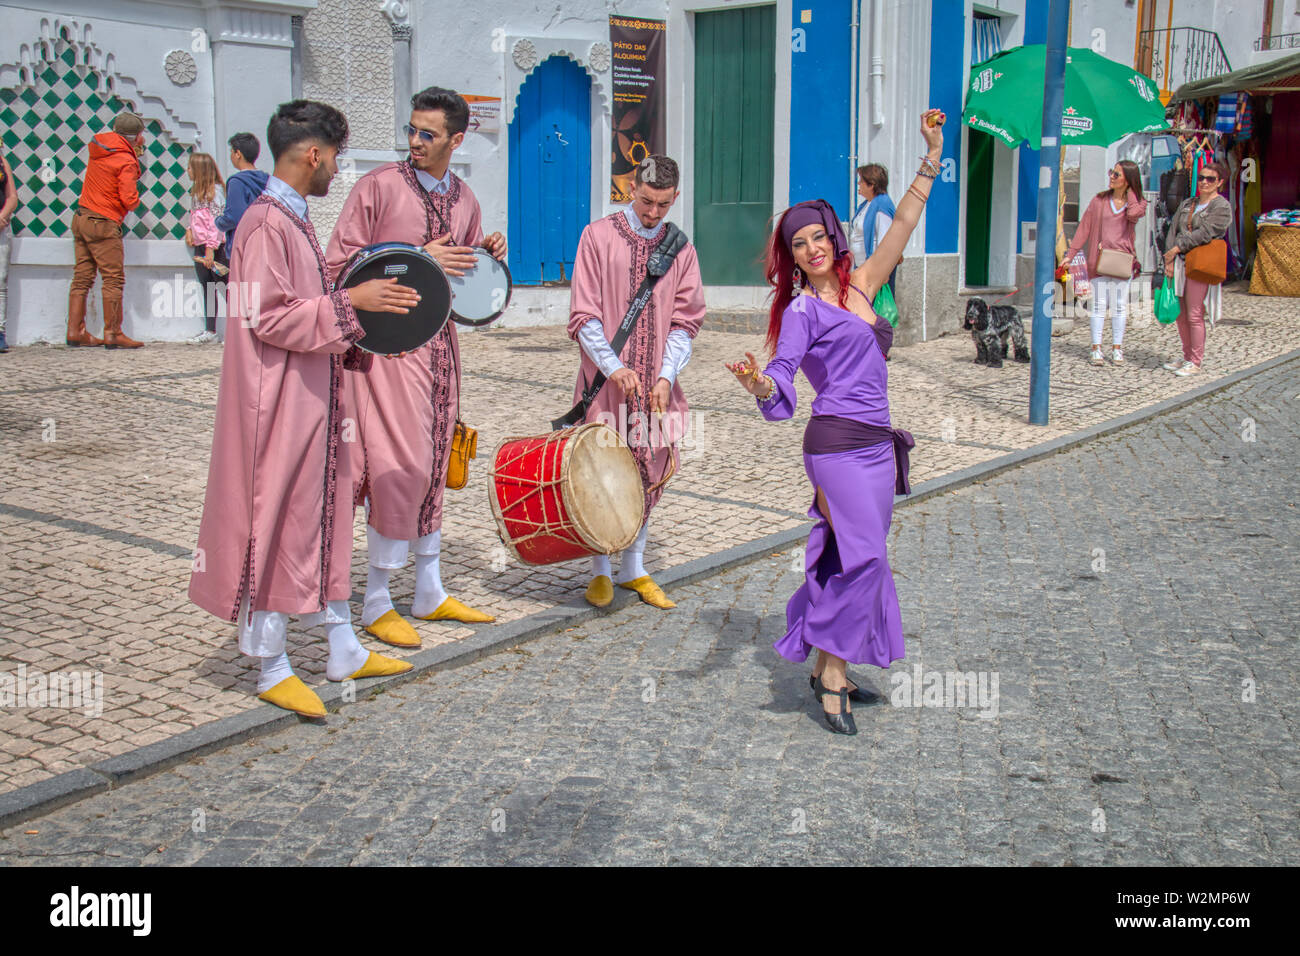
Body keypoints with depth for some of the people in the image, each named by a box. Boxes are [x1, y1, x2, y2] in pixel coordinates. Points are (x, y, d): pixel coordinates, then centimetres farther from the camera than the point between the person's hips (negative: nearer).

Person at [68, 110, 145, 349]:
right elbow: (129, 199, -20)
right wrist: (136, 200, 1)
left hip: (81, 217, 8)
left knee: (82, 277, 9)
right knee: (113, 279, -2)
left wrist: (135, 150, 23)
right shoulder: (126, 161, -14)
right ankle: (113, 334, -2)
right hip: (104, 223, -8)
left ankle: (75, 331, 10)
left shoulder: (98, 147, 7)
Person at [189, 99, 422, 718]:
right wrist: (350, 301, -20)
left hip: (312, 401, 10)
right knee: (276, 527, -2)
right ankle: (272, 669, 9)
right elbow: (268, 318, -22)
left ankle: (343, 650, 24)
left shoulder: (295, 220, 15)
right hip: (278, 406, -10)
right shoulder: (266, 224, -16)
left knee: (324, 517, 14)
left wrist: (361, 311, 16)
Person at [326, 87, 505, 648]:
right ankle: (376, 603, 3)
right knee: (402, 464, -10)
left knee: (433, 463, 12)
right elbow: (341, 266, -11)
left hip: (439, 338, 7)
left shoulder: (464, 199, 12)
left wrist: (488, 255, 1)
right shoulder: (379, 187, -7)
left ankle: (430, 593, 23)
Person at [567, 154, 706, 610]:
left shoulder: (681, 250, 9)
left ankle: (634, 569, 22)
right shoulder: (599, 236, 0)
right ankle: (600, 572, 13)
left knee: (648, 473, 8)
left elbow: (685, 321, 5)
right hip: (606, 379, -3)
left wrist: (666, 376, -9)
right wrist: (614, 367, -17)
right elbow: (584, 314, -5)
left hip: (656, 382, 3)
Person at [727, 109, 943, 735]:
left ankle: (827, 668, 17)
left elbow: (903, 226, 18)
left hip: (875, 443, 7)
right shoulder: (802, 310, -3)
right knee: (862, 554, -14)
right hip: (837, 442, -7)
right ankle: (833, 680, -9)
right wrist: (759, 384, -35)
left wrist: (931, 157, 16)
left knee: (852, 556, 9)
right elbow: (782, 383, -12)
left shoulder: (861, 285, 15)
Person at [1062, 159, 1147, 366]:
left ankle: (1116, 348, 12)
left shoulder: (1138, 202, 5)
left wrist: (1130, 191, -4)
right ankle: (1096, 348, 3)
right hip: (1099, 259, 0)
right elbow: (1084, 227, 7)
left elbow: (1134, 214, -20)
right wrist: (1070, 254, 2)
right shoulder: (1100, 200, 6)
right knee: (1099, 304, -1)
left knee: (1119, 305, 3)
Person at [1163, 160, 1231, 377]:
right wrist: (1169, 260, -2)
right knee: (1180, 314, 9)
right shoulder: (1187, 204, 18)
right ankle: (1187, 357, 19)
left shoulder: (1222, 207, -3)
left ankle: (1195, 362, 1)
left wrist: (1175, 249, -13)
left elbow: (1204, 234, -13)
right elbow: (1173, 231, 11)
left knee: (1194, 315, -6)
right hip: (1179, 263, 6)